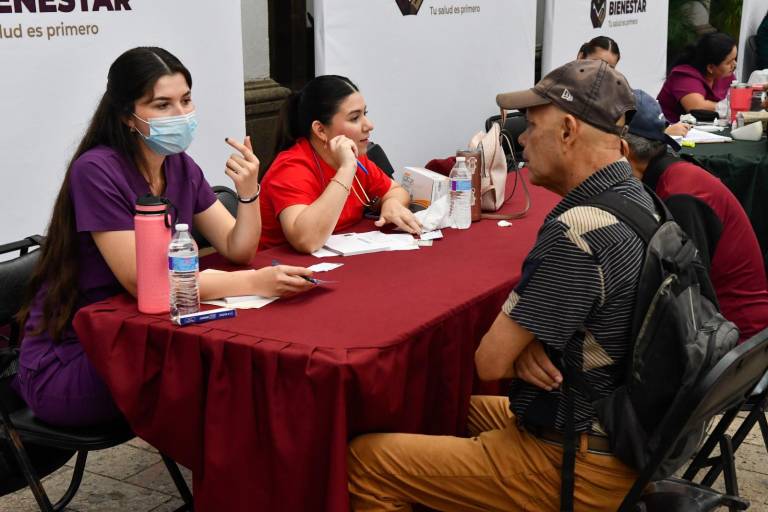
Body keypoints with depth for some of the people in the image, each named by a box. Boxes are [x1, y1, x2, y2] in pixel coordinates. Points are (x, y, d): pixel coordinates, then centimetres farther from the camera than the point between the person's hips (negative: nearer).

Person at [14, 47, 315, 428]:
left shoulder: (180, 166, 3)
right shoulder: (97, 171, -21)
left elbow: (238, 249, 2)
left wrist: (248, 192, -18)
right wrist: (255, 283, -30)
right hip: (64, 366, -7)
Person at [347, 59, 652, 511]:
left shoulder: (576, 233, -27)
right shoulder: (638, 199, 4)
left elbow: (492, 362, -20)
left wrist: (526, 356, 2)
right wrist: (533, 351, -6)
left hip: (574, 464, -10)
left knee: (364, 461, -6)